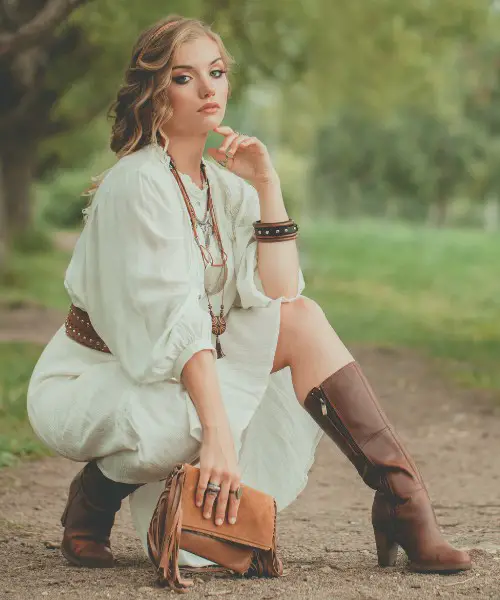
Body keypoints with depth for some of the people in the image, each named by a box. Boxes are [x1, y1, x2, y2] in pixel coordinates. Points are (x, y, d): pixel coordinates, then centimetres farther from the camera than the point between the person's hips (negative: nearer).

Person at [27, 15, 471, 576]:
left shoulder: (224, 184, 5)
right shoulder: (138, 183, -20)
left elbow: (280, 294, -6)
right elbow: (176, 322, -29)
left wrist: (266, 185, -11)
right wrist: (219, 434, -36)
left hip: (182, 376, 8)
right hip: (91, 384, -7)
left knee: (302, 318, -11)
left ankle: (400, 495, -14)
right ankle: (98, 492, -7)